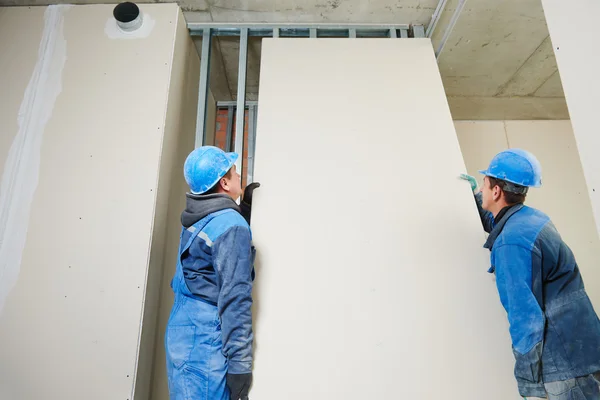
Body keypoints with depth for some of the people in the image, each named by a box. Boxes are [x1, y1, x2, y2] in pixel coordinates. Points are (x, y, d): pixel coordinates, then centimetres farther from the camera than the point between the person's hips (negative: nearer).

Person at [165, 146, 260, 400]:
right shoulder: (231, 225, -19)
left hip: (180, 331, 9)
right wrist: (240, 362, -18)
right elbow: (235, 299, -22)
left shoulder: (195, 220, 8)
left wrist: (245, 207, 16)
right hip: (205, 340, -9)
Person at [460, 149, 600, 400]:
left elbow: (526, 317, -26)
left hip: (566, 361, -9)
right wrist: (475, 194, 23)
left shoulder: (512, 243, -27)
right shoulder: (531, 217, 2)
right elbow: (494, 225, 27)